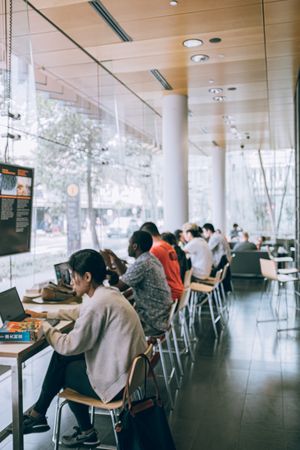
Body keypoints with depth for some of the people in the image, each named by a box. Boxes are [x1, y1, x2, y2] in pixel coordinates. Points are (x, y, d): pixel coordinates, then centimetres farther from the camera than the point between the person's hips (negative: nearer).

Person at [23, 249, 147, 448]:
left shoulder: (99, 303, -24)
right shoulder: (108, 293, 4)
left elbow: (71, 345, -18)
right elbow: (80, 312, 23)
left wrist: (46, 327, -2)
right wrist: (46, 314, 24)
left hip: (118, 381, -8)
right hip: (127, 369, 8)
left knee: (63, 369, 15)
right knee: (61, 357, 12)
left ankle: (86, 432, 31)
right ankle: (38, 415, 25)